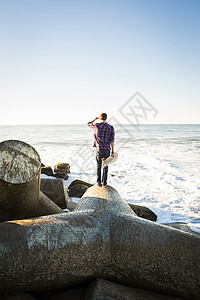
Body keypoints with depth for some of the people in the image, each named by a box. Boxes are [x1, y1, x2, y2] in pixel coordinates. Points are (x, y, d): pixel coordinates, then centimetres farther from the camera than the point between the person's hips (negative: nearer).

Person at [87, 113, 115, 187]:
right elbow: (112, 140, -7)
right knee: (105, 166, 9)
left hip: (99, 149, 0)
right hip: (107, 149, 0)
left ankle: (98, 182, 13)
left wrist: (95, 119, 27)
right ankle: (104, 183, 9)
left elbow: (88, 124, 15)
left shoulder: (96, 126, -6)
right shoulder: (111, 127, -4)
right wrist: (112, 151, -3)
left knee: (98, 166, 12)